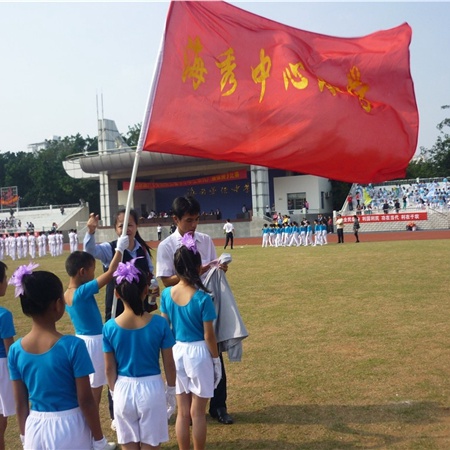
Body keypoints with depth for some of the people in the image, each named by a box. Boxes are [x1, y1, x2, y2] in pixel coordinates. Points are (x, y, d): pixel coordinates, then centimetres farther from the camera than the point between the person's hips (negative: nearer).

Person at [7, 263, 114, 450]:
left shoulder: (16, 350, -7)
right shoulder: (73, 346, -19)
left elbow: (20, 403, 1)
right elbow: (85, 400, -14)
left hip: (35, 429, 4)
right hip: (69, 428, -4)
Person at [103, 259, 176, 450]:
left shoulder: (110, 327, -10)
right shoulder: (159, 323, -13)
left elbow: (110, 369, -2)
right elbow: (169, 364, -5)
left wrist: (114, 393, 13)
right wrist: (171, 391, 9)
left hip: (123, 391, 1)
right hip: (151, 389, -1)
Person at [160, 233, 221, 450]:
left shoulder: (166, 294, -5)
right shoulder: (203, 298, -18)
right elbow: (209, 336, -13)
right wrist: (216, 359, 1)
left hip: (176, 352, 4)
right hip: (198, 353, -4)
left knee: (182, 412, 16)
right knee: (197, 413, 10)